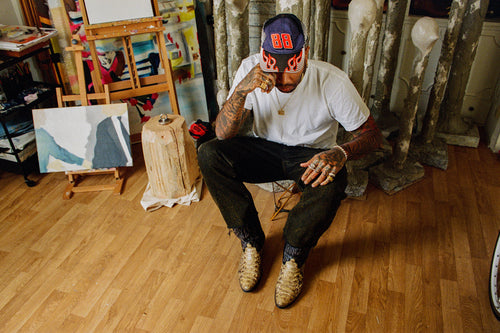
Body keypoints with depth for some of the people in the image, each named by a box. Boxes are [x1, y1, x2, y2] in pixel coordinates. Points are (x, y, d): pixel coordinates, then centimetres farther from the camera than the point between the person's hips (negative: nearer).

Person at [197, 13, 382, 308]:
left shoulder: (333, 82, -22)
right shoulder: (250, 68, -17)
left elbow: (372, 135, -14)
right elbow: (223, 134, -20)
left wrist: (341, 152, -38)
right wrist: (242, 90, -38)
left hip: (311, 154, -2)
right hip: (264, 148, 2)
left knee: (331, 182, -36)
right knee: (208, 155, -23)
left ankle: (294, 256, -7)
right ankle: (251, 242, -7)